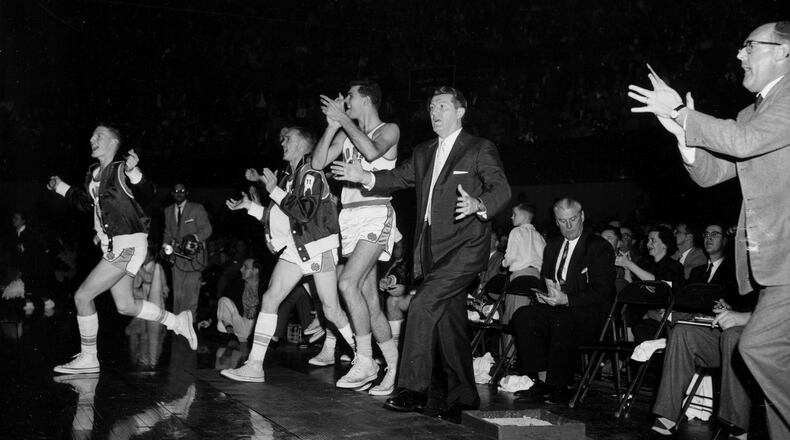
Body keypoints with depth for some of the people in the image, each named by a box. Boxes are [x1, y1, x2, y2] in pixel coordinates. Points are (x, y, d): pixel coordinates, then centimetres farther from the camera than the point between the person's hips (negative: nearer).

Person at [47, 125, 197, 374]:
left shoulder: (121, 170, -11)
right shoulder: (93, 174, 13)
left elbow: (146, 196, -25)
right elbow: (86, 203, 29)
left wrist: (133, 172, -40)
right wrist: (61, 188, 30)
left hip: (128, 244, -9)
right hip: (112, 247, 9)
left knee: (82, 296, -9)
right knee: (125, 306, 13)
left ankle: (87, 358, 3)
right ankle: (177, 322, 26)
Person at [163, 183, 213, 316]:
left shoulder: (197, 208, -1)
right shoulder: (168, 210, 15)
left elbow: (207, 229, -7)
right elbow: (168, 232, 21)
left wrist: (195, 236, -25)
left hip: (193, 256, -4)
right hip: (176, 256, 4)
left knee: (191, 290, -10)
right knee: (177, 292, 3)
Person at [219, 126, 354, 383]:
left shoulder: (311, 174, -11)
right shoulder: (288, 176, 14)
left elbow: (304, 213, -24)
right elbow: (278, 217, 20)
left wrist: (273, 189, -18)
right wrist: (249, 206, 15)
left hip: (318, 247, -8)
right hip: (293, 250, 8)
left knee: (331, 311, -3)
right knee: (269, 298, -5)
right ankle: (254, 366, -6)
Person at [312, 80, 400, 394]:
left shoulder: (389, 130, 3)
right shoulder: (346, 134, 20)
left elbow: (372, 151, -18)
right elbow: (318, 163, 9)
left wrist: (343, 118, -11)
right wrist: (333, 125, 4)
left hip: (375, 214, -7)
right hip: (349, 215, 7)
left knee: (348, 282, -24)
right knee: (369, 299, 4)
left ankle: (366, 361, -18)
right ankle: (395, 368, 9)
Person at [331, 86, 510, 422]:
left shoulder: (480, 150, -2)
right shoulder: (423, 153, 19)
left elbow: (501, 189, -11)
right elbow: (399, 177, 14)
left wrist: (478, 203, -32)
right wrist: (364, 177, -3)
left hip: (464, 246, -7)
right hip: (432, 249, 7)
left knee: (422, 305, -20)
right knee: (448, 320, 11)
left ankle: (413, 388, -14)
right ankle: (462, 397, 22)